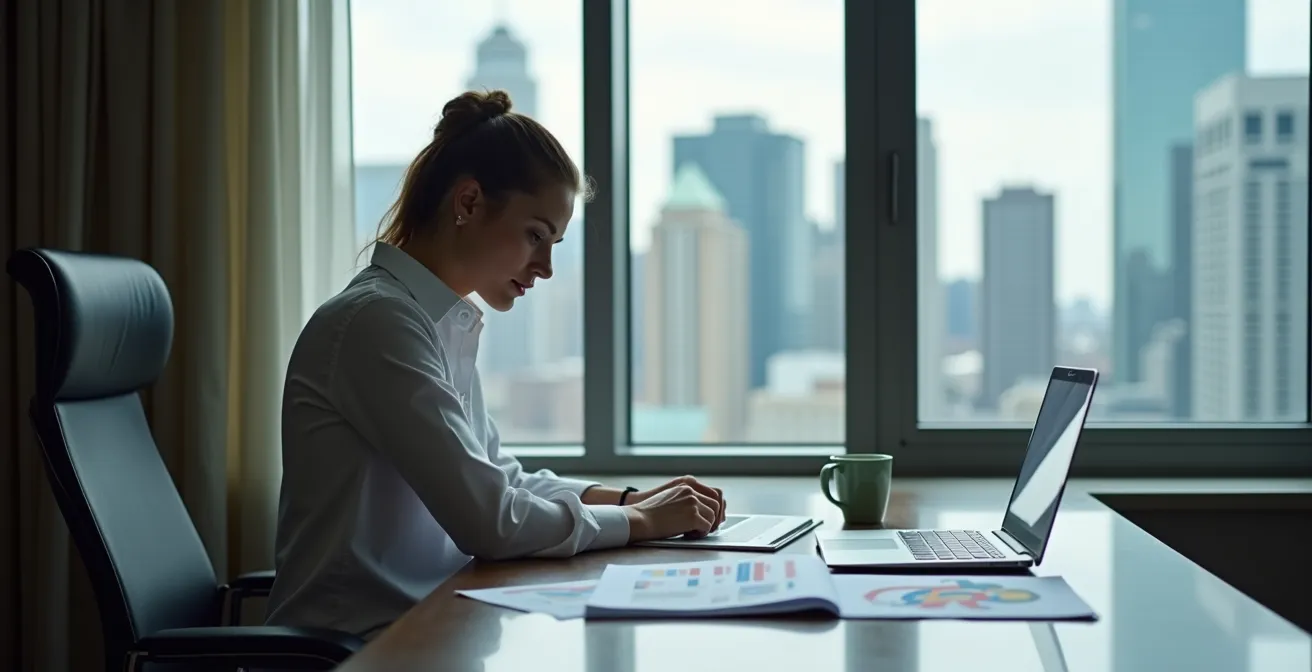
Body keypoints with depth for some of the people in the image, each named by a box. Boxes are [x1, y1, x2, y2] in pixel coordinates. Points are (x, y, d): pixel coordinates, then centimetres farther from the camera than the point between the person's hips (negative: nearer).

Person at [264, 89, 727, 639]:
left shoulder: (446, 323, 10)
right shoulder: (378, 320, -17)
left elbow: (502, 481, 17)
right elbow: (490, 522, -20)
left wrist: (632, 499, 4)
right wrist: (640, 521, -9)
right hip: (354, 644, -8)